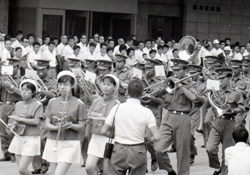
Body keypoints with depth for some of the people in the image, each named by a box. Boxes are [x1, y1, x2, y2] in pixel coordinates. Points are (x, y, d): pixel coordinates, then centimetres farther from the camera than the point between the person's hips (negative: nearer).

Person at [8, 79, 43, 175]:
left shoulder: (37, 105, -6)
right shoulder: (18, 105, 12)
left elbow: (36, 121, -15)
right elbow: (16, 120, 16)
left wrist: (20, 119, -15)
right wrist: (13, 125, -7)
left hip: (31, 138, -6)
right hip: (18, 137, 6)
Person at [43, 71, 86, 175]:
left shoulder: (79, 104, -3)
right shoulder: (52, 102, 9)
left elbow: (81, 127, -3)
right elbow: (47, 124, 4)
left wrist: (70, 125, -23)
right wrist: (57, 127, -17)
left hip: (70, 144, -4)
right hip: (53, 142, 4)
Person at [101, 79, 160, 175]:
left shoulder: (117, 108, -3)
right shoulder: (146, 112, -6)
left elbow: (104, 131, 0)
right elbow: (157, 137, -12)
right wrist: (145, 138, 8)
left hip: (119, 150, 1)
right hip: (138, 152, -1)